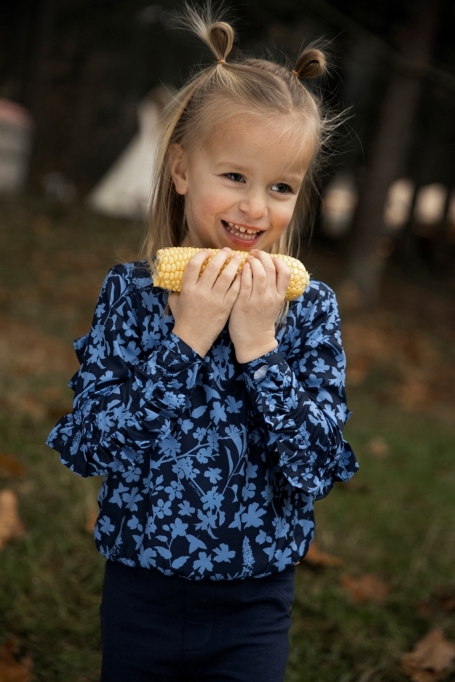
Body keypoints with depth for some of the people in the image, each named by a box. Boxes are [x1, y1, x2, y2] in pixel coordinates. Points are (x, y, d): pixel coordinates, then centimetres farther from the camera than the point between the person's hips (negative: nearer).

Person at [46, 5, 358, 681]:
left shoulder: (310, 307, -8)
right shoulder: (129, 292, -8)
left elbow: (317, 465, -15)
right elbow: (87, 446, -16)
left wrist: (257, 345, -23)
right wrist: (186, 340, -23)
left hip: (254, 604, 0)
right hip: (140, 593, 1)